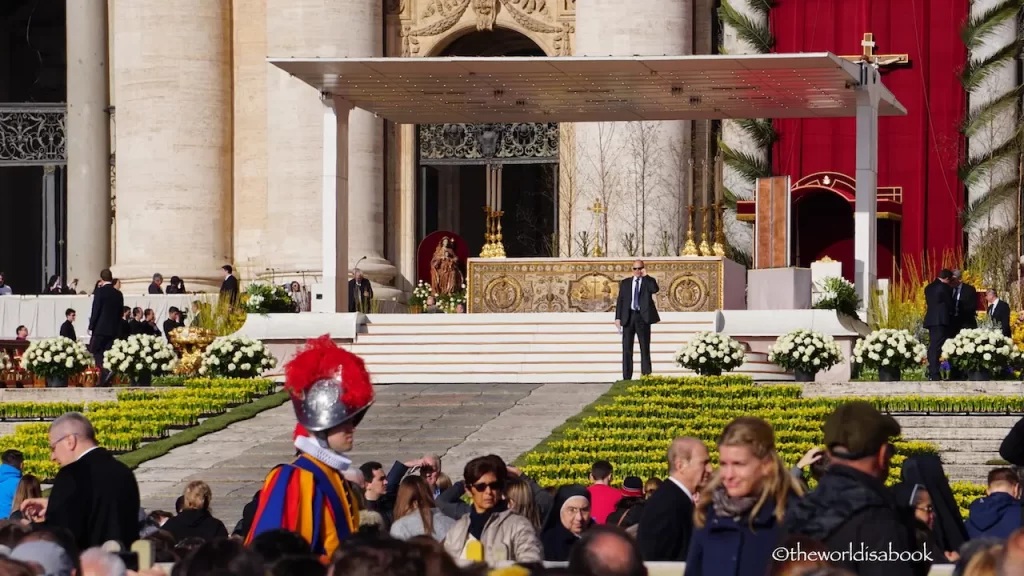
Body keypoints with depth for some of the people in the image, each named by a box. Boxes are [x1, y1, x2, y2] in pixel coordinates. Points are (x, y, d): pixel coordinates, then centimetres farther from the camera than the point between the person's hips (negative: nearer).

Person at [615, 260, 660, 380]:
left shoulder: (648, 281, 5)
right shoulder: (625, 283, 12)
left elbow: (655, 289, -17)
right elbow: (620, 300, 9)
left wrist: (645, 275, -11)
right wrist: (618, 317, 0)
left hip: (643, 317, -2)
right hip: (628, 317, 2)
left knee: (645, 348, 2)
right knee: (627, 349, 1)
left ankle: (646, 376, 3)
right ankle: (626, 377, 3)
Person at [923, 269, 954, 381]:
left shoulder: (929, 288, 15)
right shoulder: (944, 287, -7)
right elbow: (949, 304, -2)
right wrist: (951, 314, 14)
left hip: (931, 320, 7)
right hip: (941, 320, -7)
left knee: (932, 346, 9)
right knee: (937, 347, -10)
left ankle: (931, 373, 8)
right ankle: (935, 374, -14)